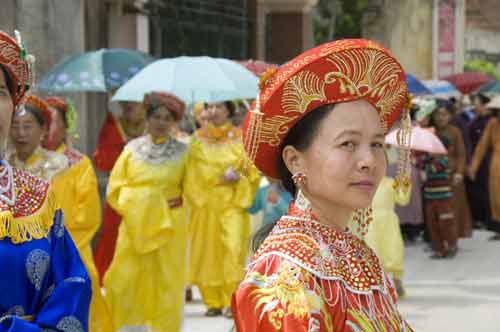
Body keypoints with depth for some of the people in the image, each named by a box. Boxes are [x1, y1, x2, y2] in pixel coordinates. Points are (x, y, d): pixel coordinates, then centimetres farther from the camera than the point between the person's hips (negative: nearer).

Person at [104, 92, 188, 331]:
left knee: (166, 280, 1)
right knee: (123, 281, -4)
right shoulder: (132, 148, 4)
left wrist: (175, 202, -4)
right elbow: (115, 188, 7)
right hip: (134, 224, 1)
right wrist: (132, 207, -5)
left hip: (169, 228, -1)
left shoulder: (181, 151, 2)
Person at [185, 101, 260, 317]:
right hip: (206, 202, 2)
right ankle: (212, 302, 7)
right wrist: (221, 176, -10)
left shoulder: (239, 137, 8)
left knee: (233, 248, -14)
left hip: (233, 202, -2)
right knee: (207, 251, -1)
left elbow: (251, 168, 5)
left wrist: (237, 176, -16)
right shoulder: (198, 139, 11)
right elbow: (194, 171, 2)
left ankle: (232, 302, -12)